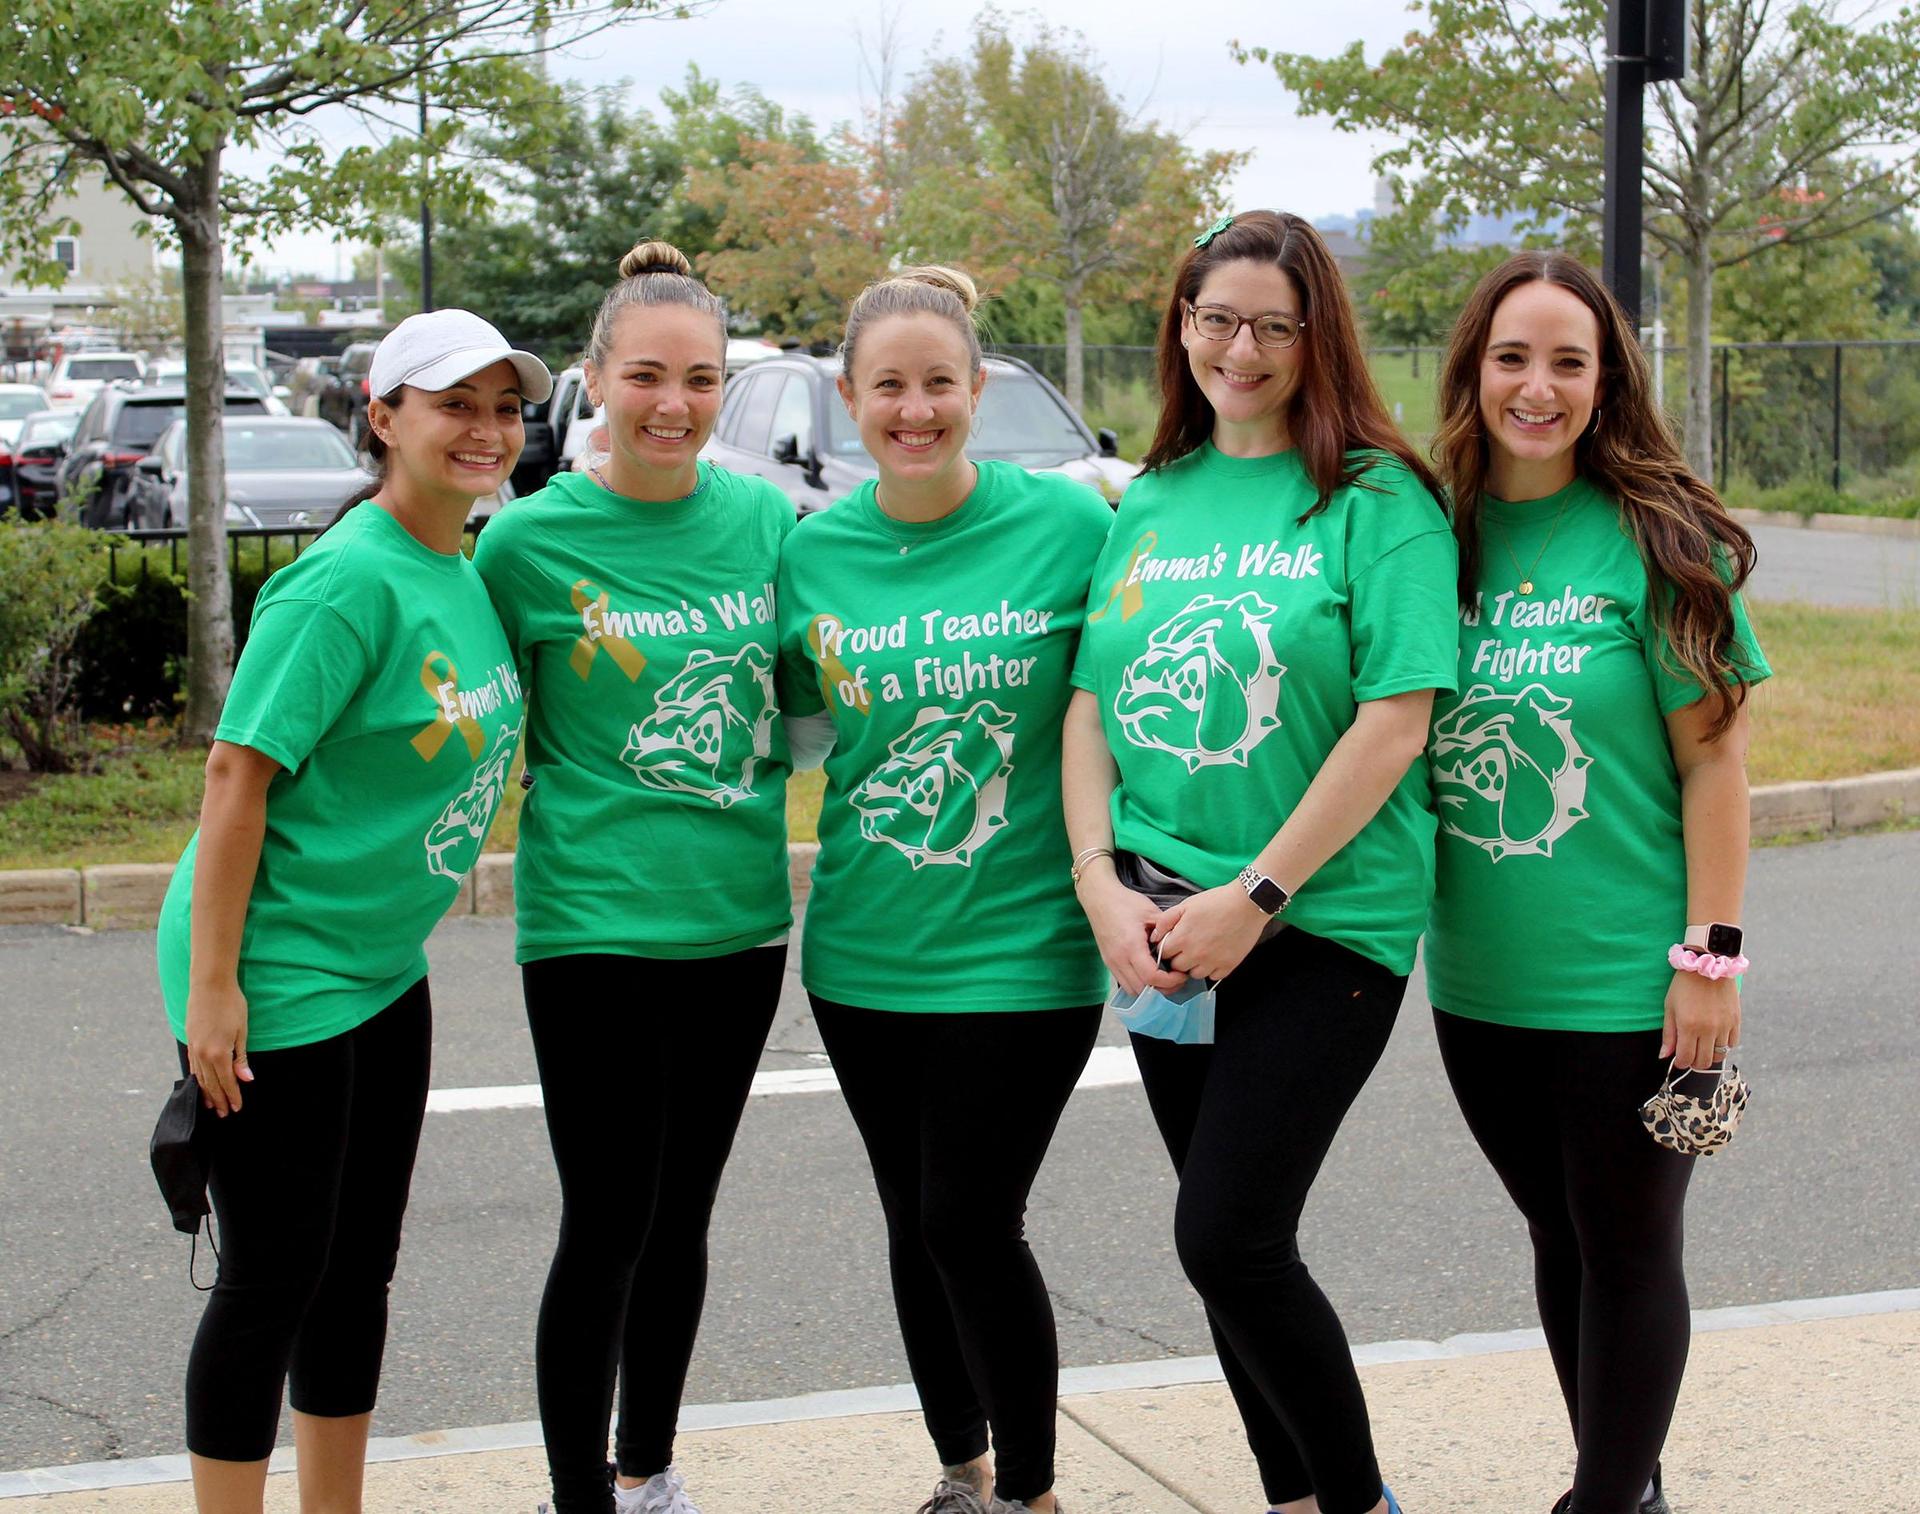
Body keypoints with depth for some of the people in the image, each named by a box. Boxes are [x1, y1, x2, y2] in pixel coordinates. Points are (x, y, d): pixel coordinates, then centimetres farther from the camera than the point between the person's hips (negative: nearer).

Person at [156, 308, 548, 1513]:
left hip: (384, 969, 9)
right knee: (274, 1278, 0)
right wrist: (210, 984, -22)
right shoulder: (348, 581, -19)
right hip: (276, 977, -9)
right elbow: (240, 772, -21)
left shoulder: (470, 575, 6)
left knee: (360, 1267, 16)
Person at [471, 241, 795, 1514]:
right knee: (604, 1230, -3)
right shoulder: (531, 538, -7)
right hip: (592, 923, -4)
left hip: (739, 918, 4)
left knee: (681, 1218, 16)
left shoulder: (766, 516, 3)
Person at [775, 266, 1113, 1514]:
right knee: (914, 1222, 13)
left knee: (972, 1223, -4)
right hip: (867, 945, 4)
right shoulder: (813, 552, 3)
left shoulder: (1066, 521, -7)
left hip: (1019, 943, -4)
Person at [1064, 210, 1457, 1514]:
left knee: (1229, 1238, -11)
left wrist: (1254, 895, -16)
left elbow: (1395, 724, -14)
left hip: (1325, 922, -6)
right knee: (1230, 1236, 12)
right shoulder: (1150, 501, 11)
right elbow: (1091, 703, 10)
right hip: (1164, 931, 6)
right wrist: (1102, 881, -4)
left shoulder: (1377, 499, -6)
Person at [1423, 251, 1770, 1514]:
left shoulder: (1656, 541, -9)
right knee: (1559, 1237, 17)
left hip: (1623, 983, -5)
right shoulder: (1441, 534, 3)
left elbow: (1713, 759, -9)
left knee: (1627, 1249, 7)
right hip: (1479, 976, 5)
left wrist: (1710, 953, -13)